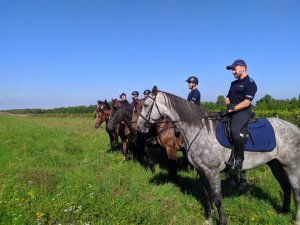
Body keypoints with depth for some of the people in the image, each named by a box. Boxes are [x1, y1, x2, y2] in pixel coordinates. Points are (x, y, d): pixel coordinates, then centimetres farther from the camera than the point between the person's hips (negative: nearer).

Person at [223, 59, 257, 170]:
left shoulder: (250, 83, -5)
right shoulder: (234, 83, 21)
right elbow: (227, 98, 23)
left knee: (234, 130, -34)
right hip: (231, 112, 9)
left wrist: (232, 109, -21)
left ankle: (238, 159, -23)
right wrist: (228, 104, 0)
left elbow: (246, 102, -16)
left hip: (243, 112, -9)